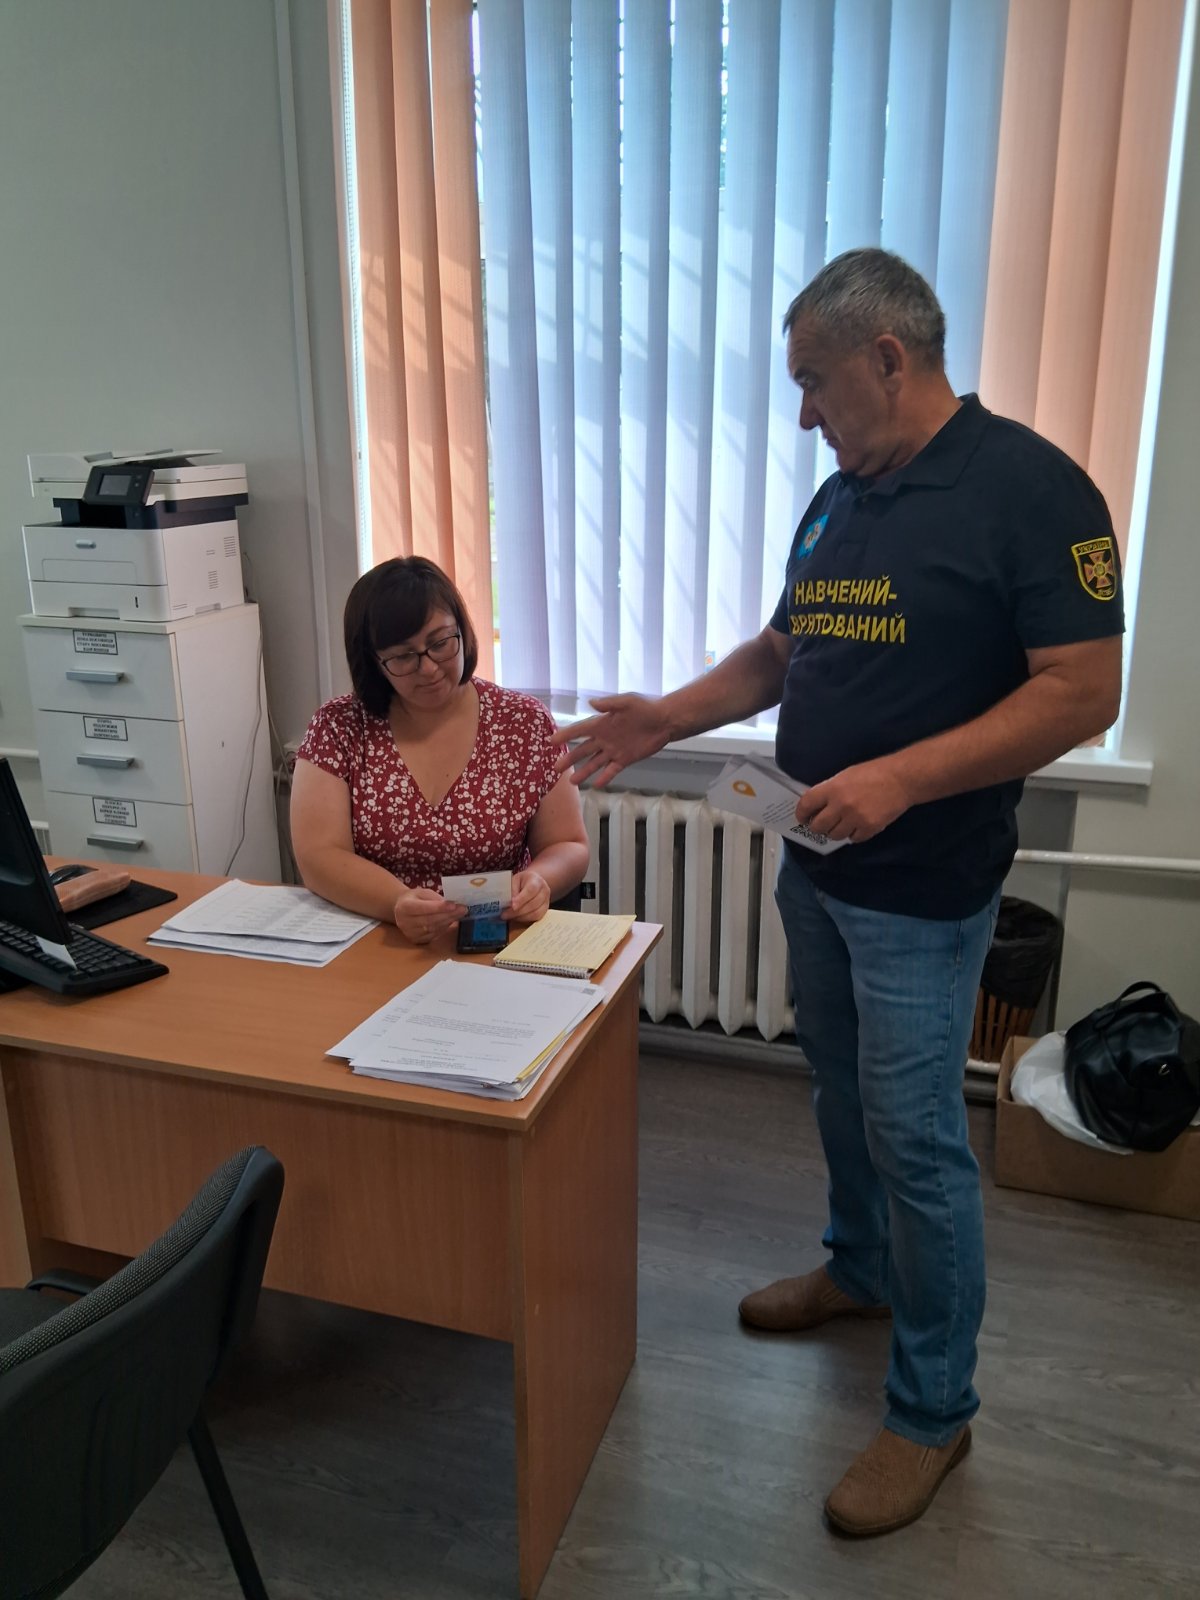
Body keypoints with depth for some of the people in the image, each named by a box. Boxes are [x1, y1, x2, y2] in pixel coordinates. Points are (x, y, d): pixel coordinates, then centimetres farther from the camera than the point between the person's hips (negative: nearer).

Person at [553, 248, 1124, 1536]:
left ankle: (933, 1410, 21)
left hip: (923, 893, -7)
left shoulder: (1027, 488, -15)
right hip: (815, 866, 8)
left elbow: (1084, 692, -20)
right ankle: (860, 1266, 46)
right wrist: (666, 718, 4)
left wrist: (902, 777, -28)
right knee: (842, 1095, 22)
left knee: (914, 1133, 2)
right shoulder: (839, 498, 9)